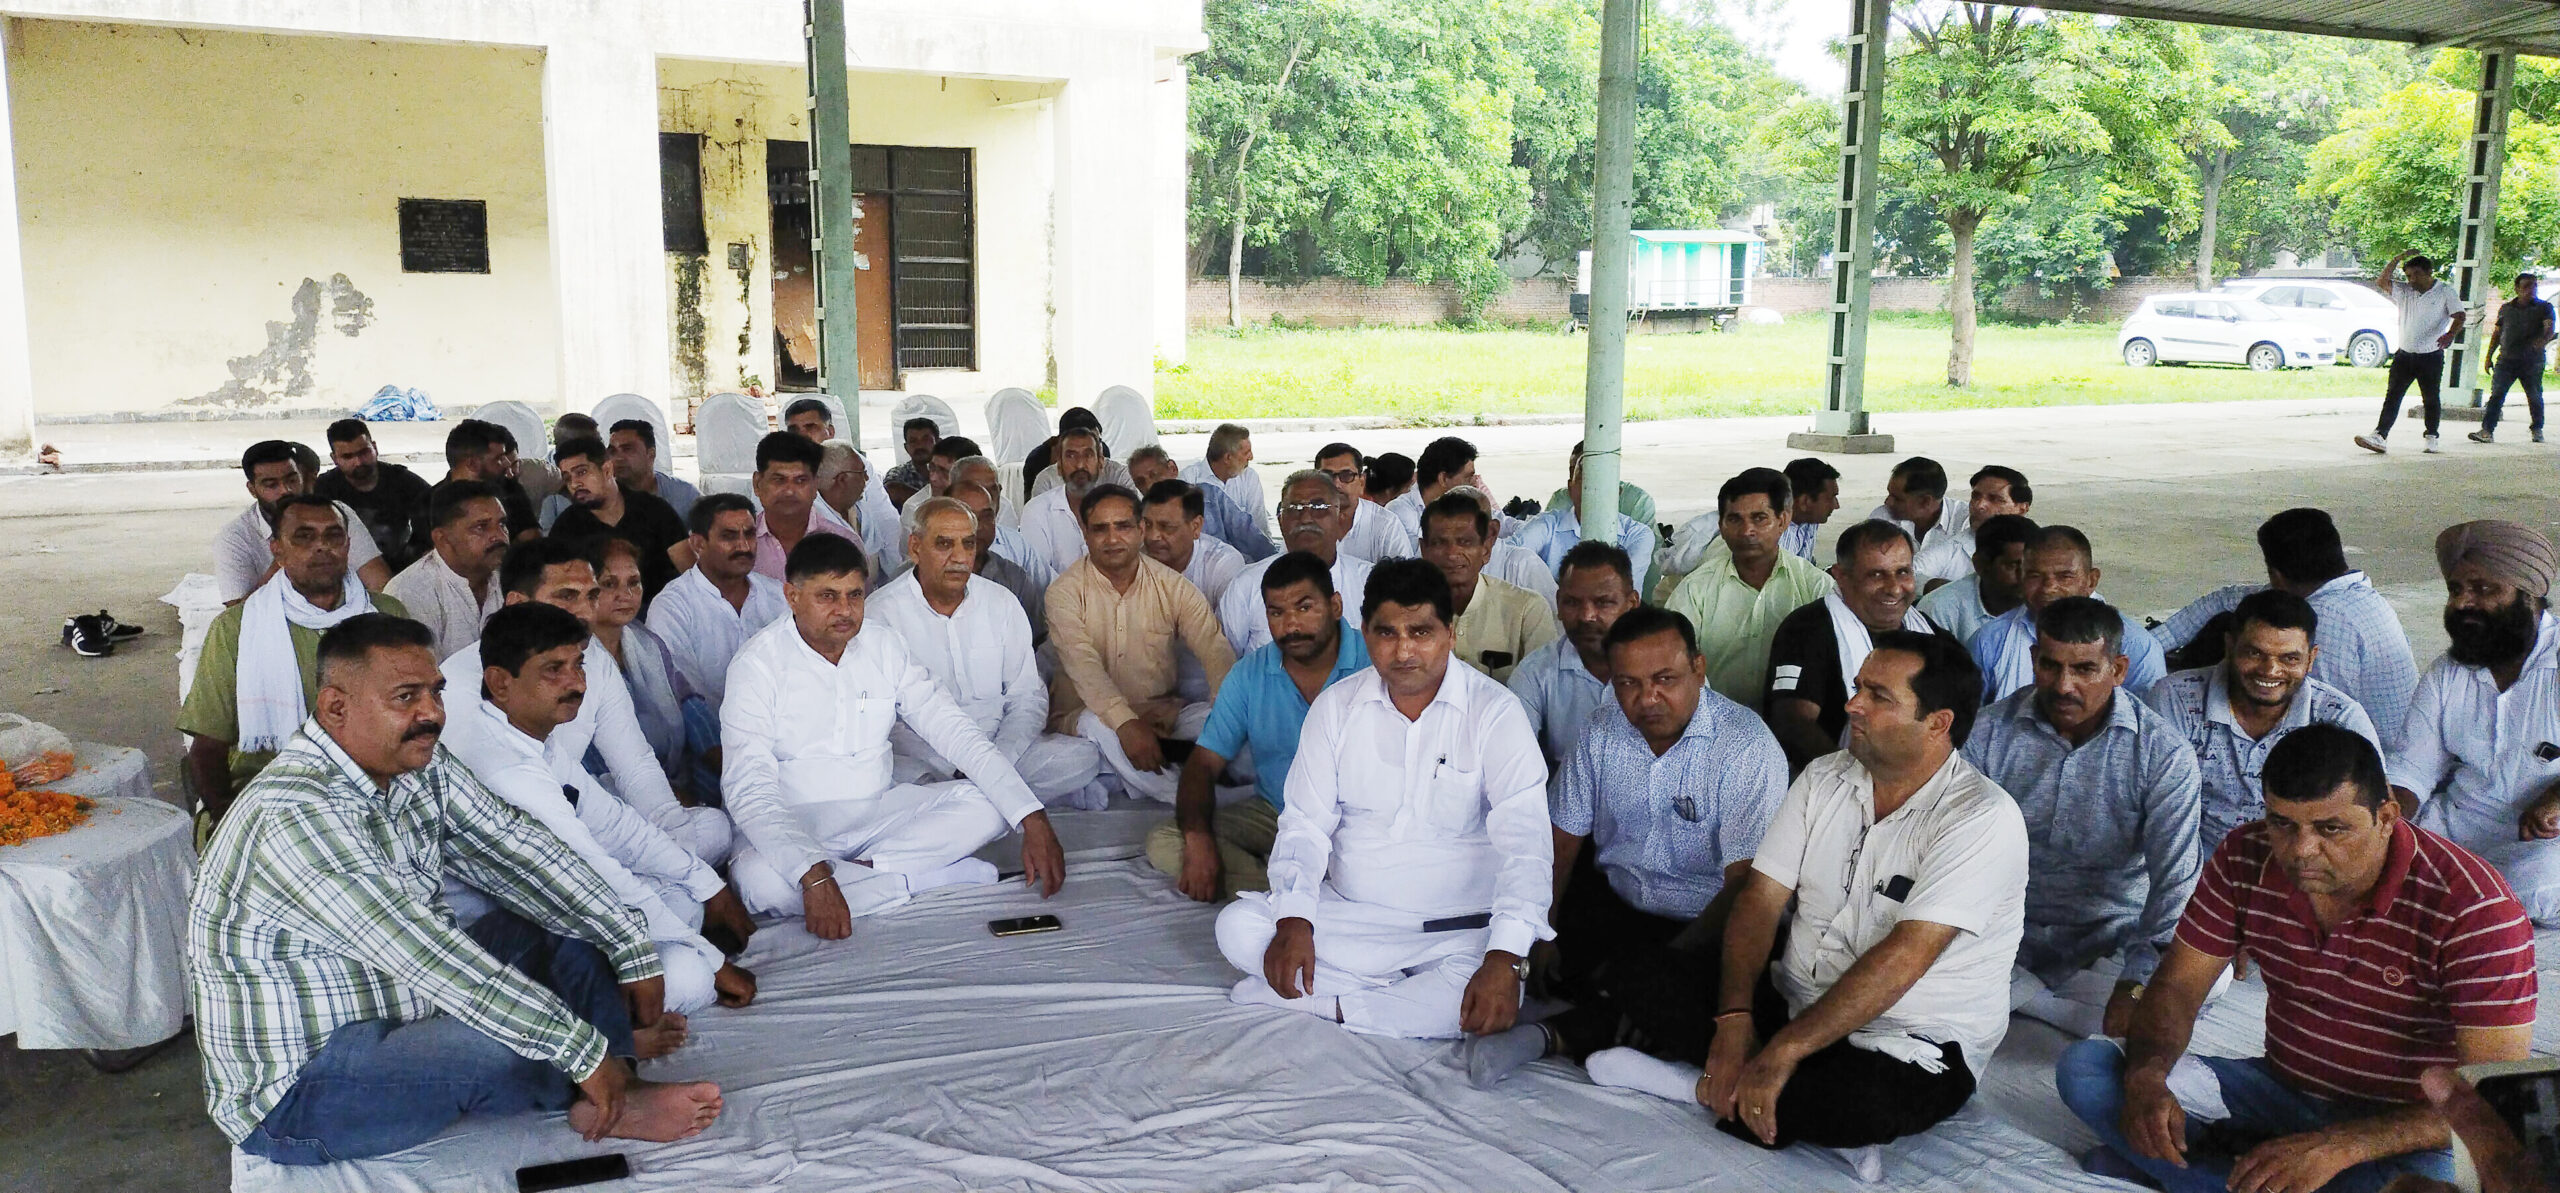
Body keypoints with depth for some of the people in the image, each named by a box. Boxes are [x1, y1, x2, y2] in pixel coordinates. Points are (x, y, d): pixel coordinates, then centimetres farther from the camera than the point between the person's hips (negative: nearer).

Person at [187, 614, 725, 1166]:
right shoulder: (297, 815, -29)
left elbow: (519, 851, 3)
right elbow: (426, 957, -32)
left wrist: (633, 950, -5)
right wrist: (585, 1050, -29)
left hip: (404, 1007, 9)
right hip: (296, 1095, -9)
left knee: (564, 922, 3)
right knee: (496, 1049, -32)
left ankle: (610, 1100, -9)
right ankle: (611, 1089, 2)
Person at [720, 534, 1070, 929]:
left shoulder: (885, 647, 2)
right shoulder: (758, 663, -11)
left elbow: (953, 730, -3)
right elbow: (750, 790, -21)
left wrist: (1033, 821, -16)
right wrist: (814, 876, -38)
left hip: (882, 814, 4)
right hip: (796, 827, -3)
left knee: (989, 804, -16)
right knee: (757, 879, -37)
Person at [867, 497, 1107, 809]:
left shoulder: (1001, 604, 9)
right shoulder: (881, 613, -3)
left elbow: (1027, 698, 8)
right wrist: (955, 772, -21)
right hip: (922, 762, -3)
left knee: (1083, 757, -20)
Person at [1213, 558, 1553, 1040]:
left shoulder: (1494, 713, -7)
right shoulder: (1336, 706, 4)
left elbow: (1525, 843, -16)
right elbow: (1305, 823, 4)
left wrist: (1504, 960, -29)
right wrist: (1294, 922, -14)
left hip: (1458, 928, -3)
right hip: (1348, 916, 4)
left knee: (1489, 1001, -34)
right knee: (1238, 927, -19)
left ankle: (1319, 1003, -19)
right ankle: (1412, 996, -16)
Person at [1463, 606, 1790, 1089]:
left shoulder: (1748, 747, -16)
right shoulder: (1604, 730, 0)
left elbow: (1745, 885, -19)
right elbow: (1562, 841, 4)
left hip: (1701, 922, -6)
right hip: (1610, 899, 6)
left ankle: (1554, 1037, -29)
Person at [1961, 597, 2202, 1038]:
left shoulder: (2166, 753, -7)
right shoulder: (1989, 732, -3)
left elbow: (2173, 881, -13)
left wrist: (2137, 984, -24)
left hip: (2110, 944, 0)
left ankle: (2019, 997, -15)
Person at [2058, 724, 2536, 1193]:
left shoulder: (2473, 909, -21)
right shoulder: (2245, 859, -7)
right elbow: (2176, 985, 1)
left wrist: (2338, 1147, -34)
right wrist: (2146, 1076, -22)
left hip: (2402, 1132, -4)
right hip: (2280, 1086, 4)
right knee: (2083, 1067, -14)